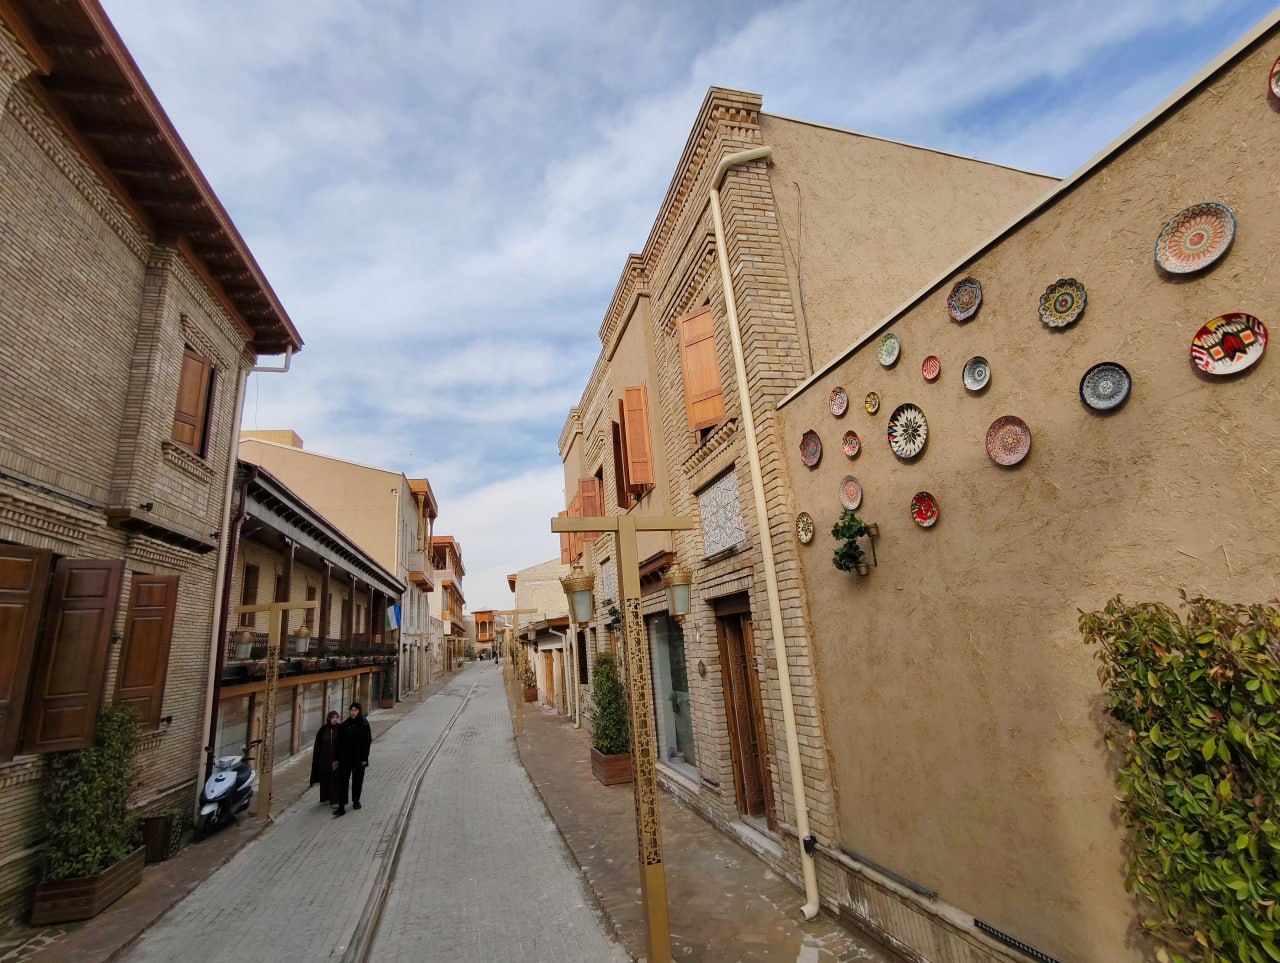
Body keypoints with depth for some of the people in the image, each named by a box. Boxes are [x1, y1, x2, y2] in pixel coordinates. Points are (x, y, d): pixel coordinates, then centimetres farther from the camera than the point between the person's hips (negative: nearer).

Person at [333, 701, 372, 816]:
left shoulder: (364, 725, -8)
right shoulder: (345, 724, 0)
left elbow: (367, 742, -8)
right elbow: (340, 742, 3)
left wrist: (364, 758, -11)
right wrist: (337, 758, 2)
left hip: (358, 758, -2)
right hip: (345, 757, 2)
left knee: (357, 781, 11)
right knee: (342, 781, -3)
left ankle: (356, 801, 29)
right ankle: (341, 807, 1)